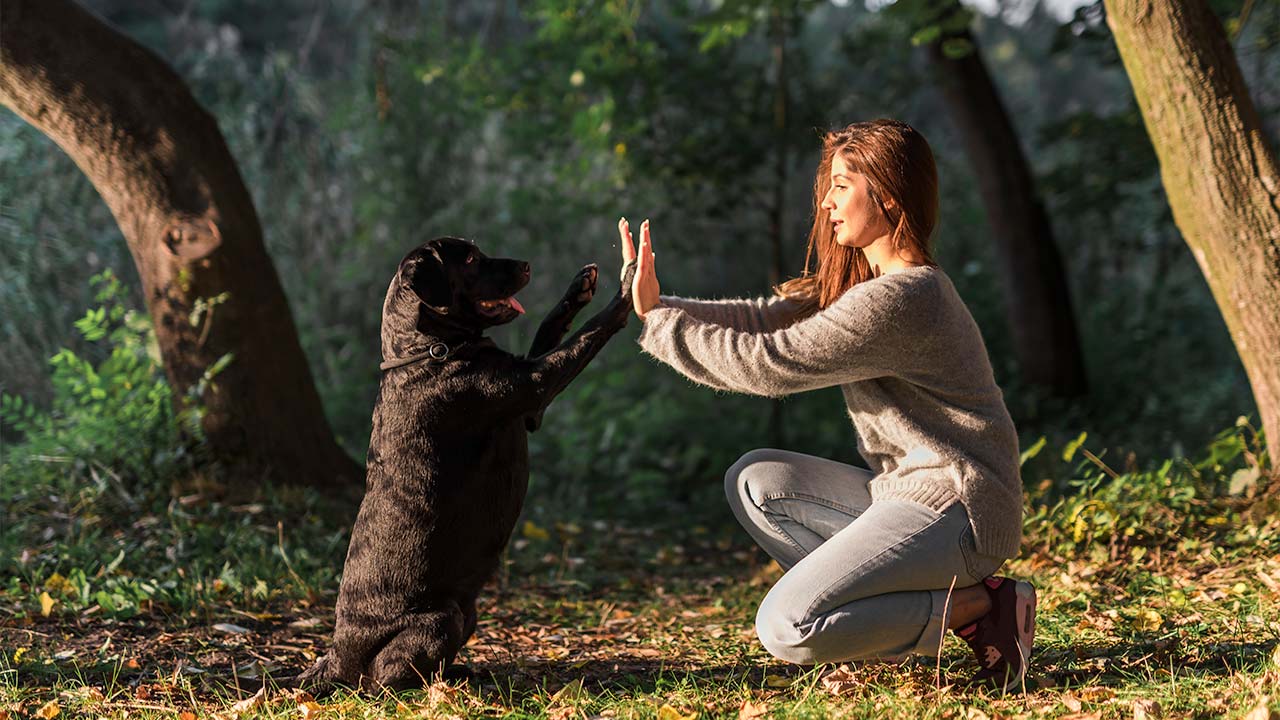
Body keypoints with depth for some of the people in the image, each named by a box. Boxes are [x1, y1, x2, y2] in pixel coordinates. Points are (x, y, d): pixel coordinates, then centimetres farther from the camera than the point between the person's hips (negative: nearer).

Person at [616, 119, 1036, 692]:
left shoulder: (896, 300, -20)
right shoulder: (857, 280, 13)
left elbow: (769, 362, -19)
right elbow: (765, 318, 7)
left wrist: (658, 323, -10)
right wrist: (657, 306, -4)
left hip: (955, 510, -10)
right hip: (908, 492, 10)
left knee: (785, 629, -19)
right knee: (754, 480, 10)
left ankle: (977, 607, -6)